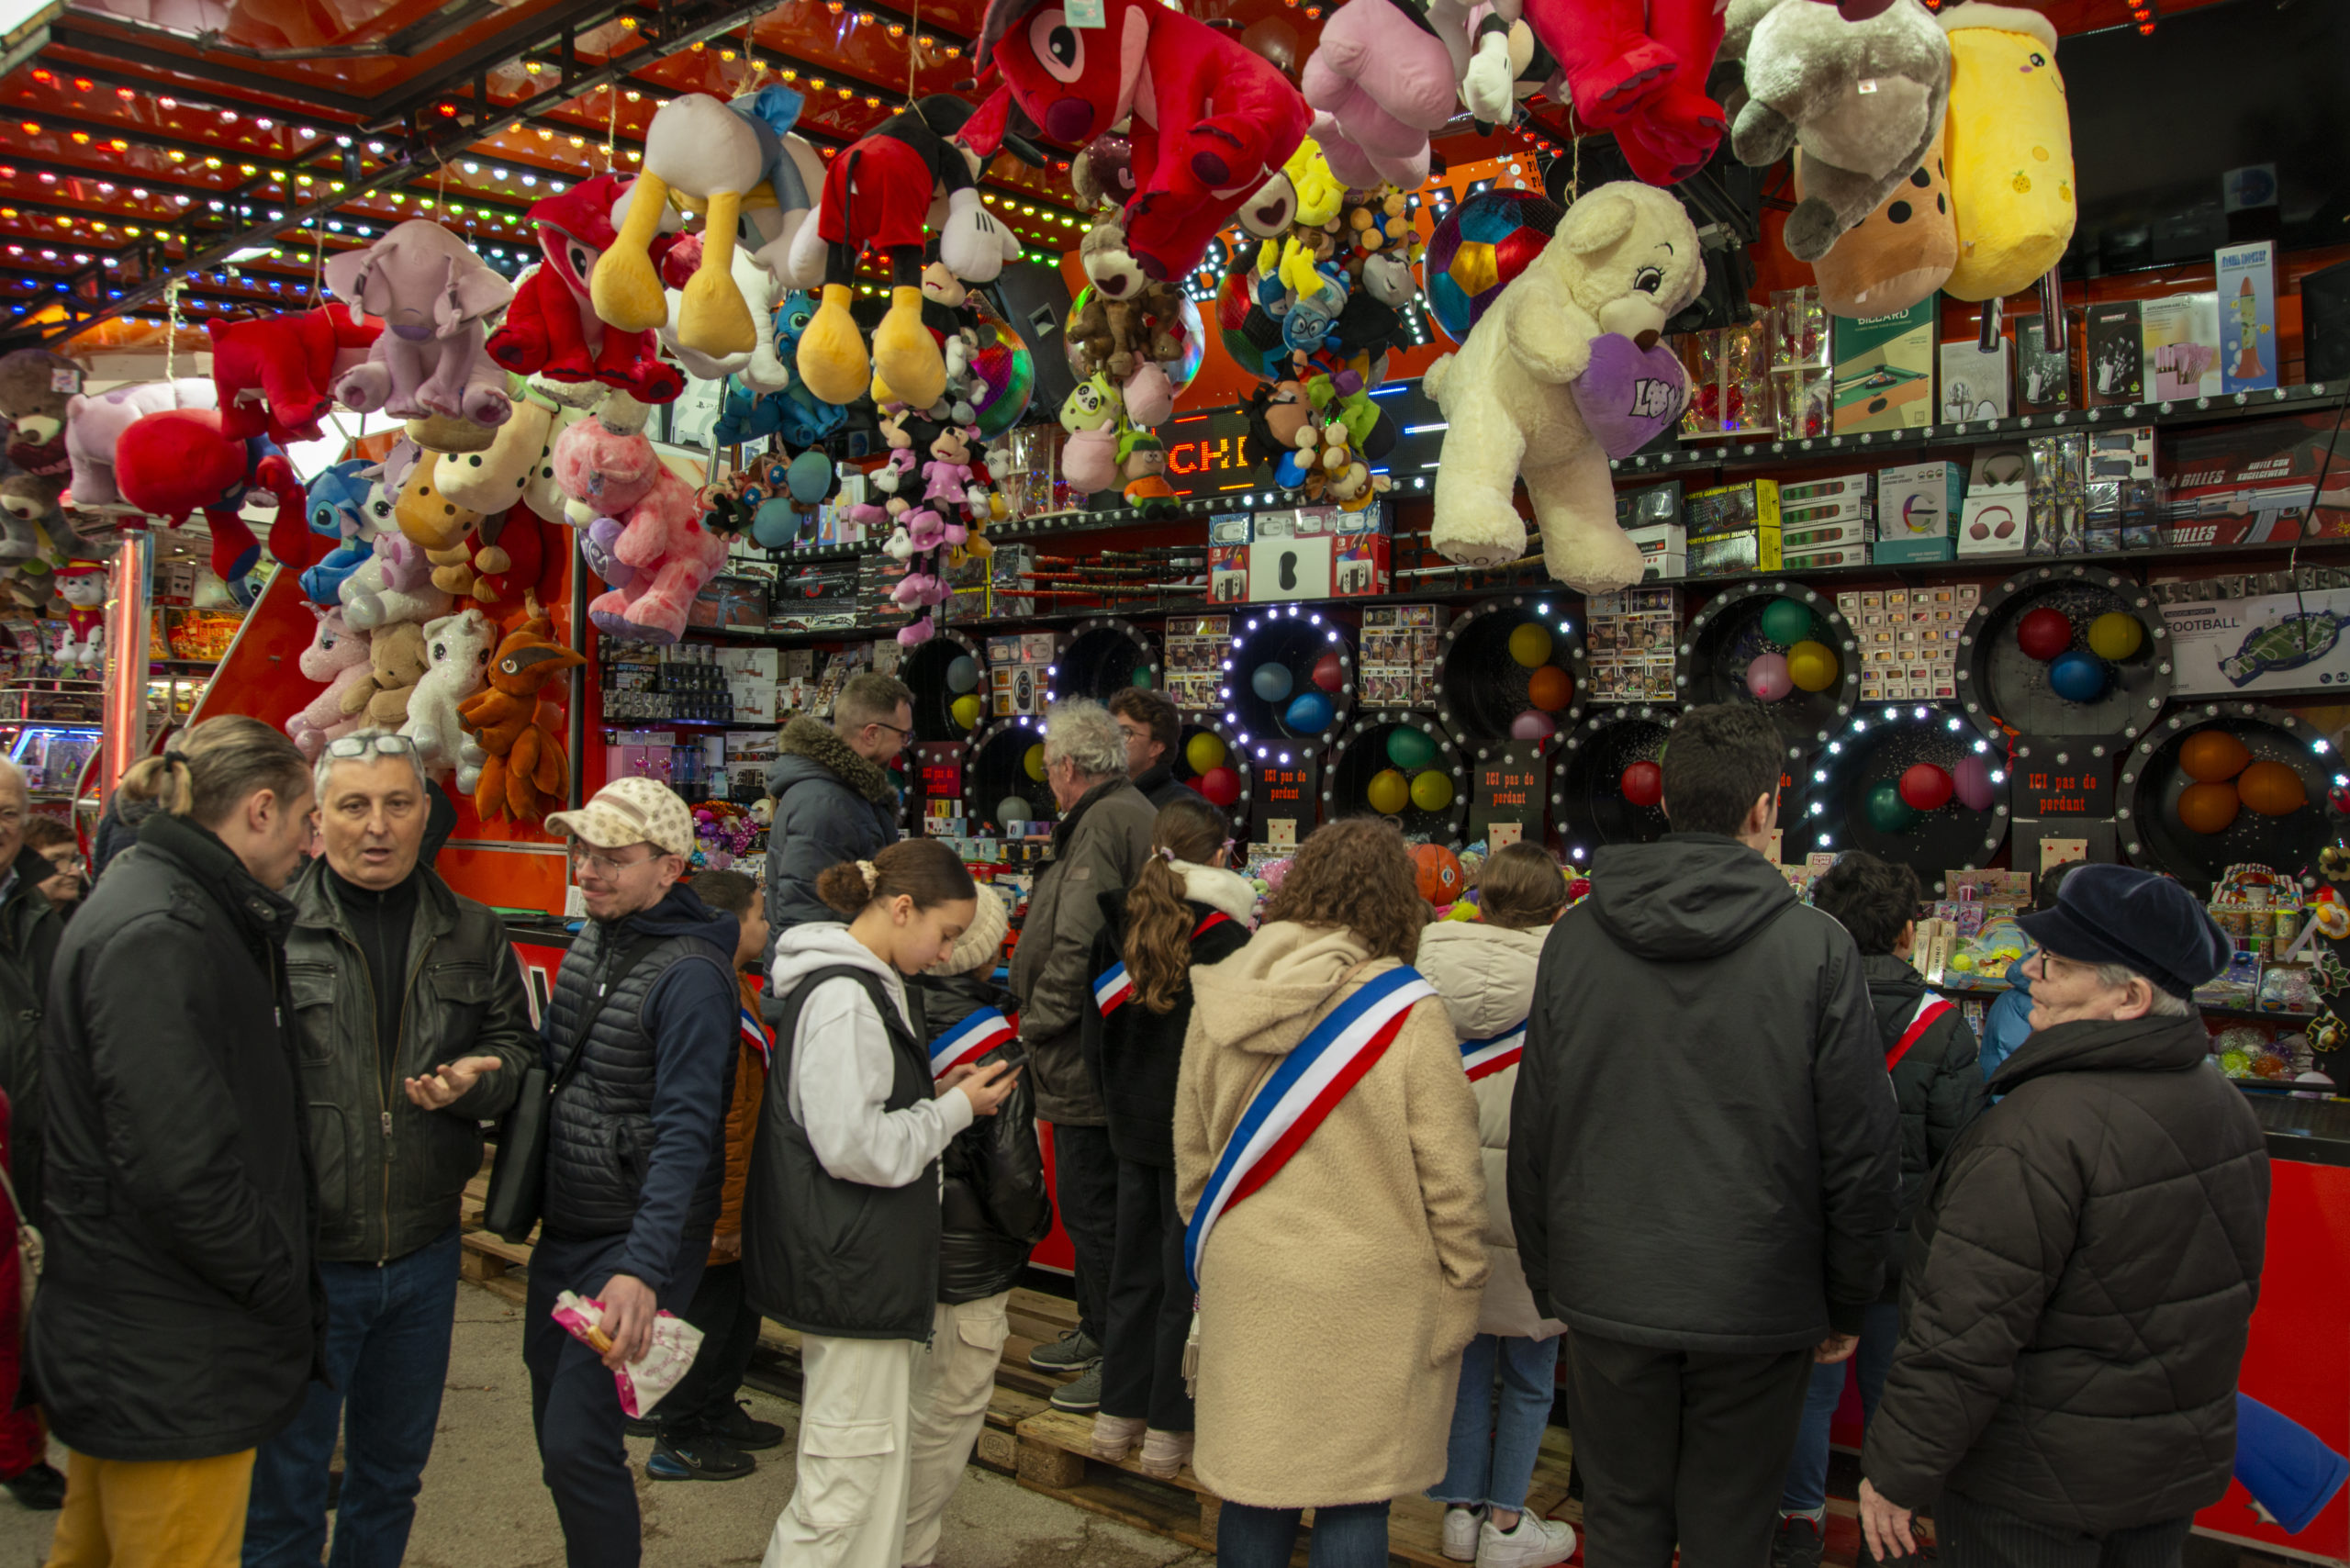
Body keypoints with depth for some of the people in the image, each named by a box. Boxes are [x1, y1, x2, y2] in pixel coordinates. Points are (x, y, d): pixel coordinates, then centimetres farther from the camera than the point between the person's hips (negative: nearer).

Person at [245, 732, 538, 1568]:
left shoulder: (472, 936, 5)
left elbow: (515, 1046, 12)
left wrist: (474, 1077, -12)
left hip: (424, 1255, 4)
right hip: (301, 1256, -4)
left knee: (393, 1472, 21)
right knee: (284, 1490, 9)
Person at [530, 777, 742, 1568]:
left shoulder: (690, 975, -21)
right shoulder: (590, 944, 6)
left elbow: (685, 1134, -28)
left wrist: (643, 1270, -35)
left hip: (634, 1240, -8)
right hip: (564, 1230, 9)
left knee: (578, 1443, -9)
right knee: (554, 1420, 19)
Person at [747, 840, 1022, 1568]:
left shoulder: (860, 985, 13)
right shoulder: (843, 997, -20)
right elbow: (853, 1147, -24)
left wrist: (934, 1095, 7)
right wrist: (953, 1110, -13)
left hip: (856, 1266, 11)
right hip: (852, 1272, -11)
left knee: (875, 1460, 19)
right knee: (852, 1476, -1)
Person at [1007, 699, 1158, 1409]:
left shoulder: (1102, 825, -18)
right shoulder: (1135, 813, 16)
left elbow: (1078, 945, -25)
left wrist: (1036, 1023, -14)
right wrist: (1043, 1021, 18)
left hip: (1086, 1058, -11)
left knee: (1092, 1205, -2)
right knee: (1088, 1201, 20)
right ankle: (1096, 1330, 32)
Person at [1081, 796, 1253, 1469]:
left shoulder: (1119, 926, 1)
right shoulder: (1222, 936, -16)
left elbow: (1095, 1028, 8)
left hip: (1133, 1128, 6)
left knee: (1133, 1272, 17)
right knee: (1187, 1281, 5)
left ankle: (1118, 1413, 25)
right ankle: (1170, 1429, 14)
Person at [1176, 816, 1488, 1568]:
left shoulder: (1219, 999, -1)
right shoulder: (1409, 1014, -14)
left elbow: (1191, 1153, 8)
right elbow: (1450, 1178, -9)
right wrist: (1460, 1296, 3)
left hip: (1246, 1284, 4)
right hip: (1368, 1297, -3)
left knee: (1254, 1488, 15)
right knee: (1354, 1504, 9)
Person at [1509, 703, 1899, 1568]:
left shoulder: (1575, 938, -3)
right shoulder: (1817, 947, -10)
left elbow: (1532, 1134, 3)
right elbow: (1861, 1155, -6)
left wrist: (1546, 1279, 14)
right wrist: (1846, 1307, 7)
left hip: (1609, 1297, 2)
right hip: (1758, 1303, -2)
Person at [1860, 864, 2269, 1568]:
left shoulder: (2041, 1130, -28)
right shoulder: (2227, 1106, 0)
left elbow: (1965, 1334, -27)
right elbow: (2233, 1289, 13)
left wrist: (1895, 1474, -17)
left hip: (2035, 1487, -8)